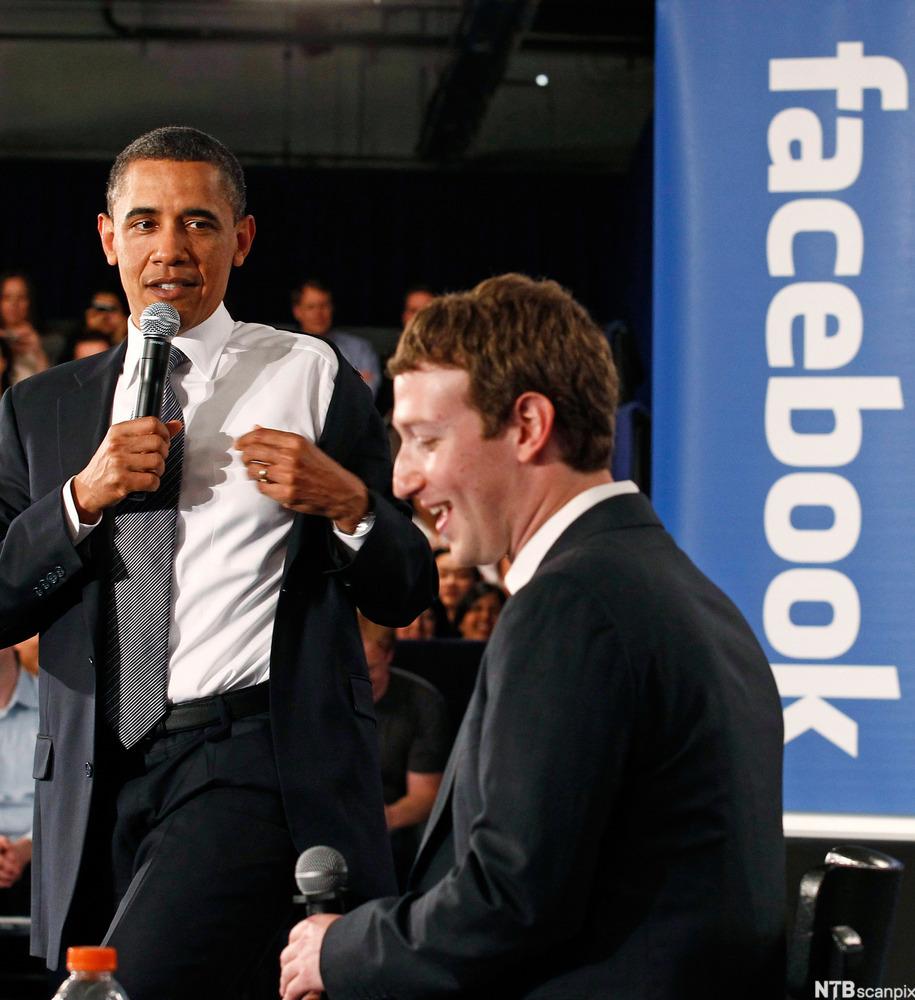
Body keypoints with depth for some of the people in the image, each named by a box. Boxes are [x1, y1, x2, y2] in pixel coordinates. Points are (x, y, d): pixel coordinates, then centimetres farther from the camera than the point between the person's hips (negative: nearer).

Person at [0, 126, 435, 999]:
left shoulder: (311, 377, 8)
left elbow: (404, 597, 7)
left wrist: (345, 501, -12)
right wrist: (84, 497, -5)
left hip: (258, 756, -4)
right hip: (97, 783, 4)